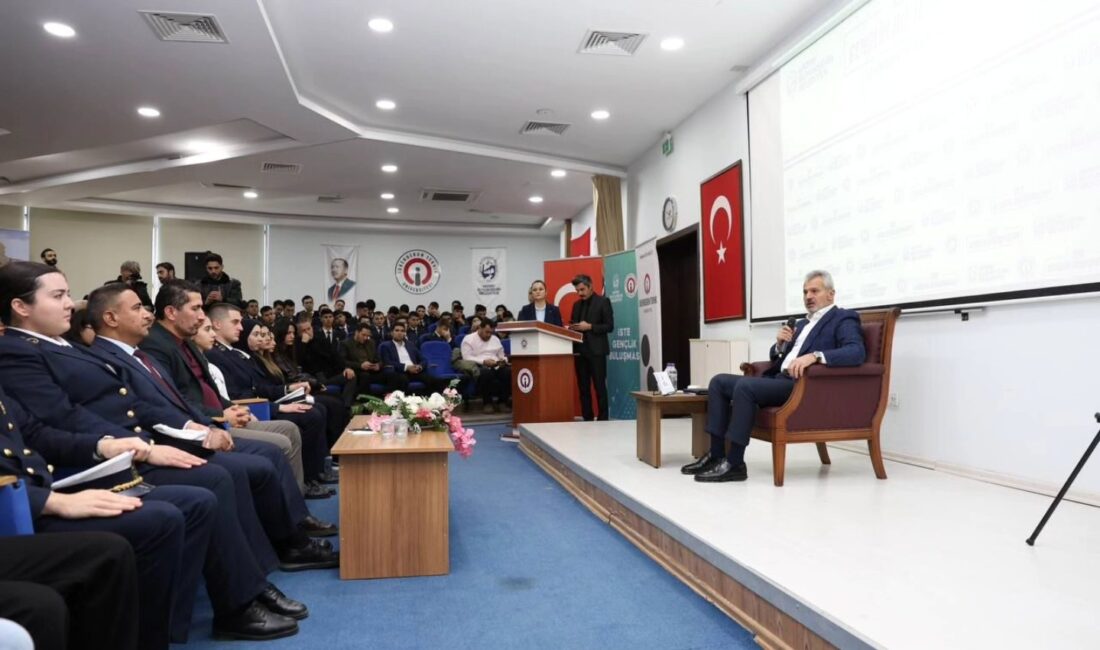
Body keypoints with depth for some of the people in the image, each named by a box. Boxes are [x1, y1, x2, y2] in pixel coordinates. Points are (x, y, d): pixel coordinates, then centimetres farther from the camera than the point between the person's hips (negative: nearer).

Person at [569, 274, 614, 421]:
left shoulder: (603, 301, -2)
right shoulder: (577, 305, 16)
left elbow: (609, 326, -8)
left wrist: (589, 327, -18)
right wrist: (572, 328, -4)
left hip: (596, 351, -6)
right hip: (580, 351, 6)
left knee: (599, 386, -3)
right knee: (583, 387, 7)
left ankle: (603, 418, 2)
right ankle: (587, 418, 13)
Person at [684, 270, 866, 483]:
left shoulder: (843, 319, 1)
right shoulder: (803, 324, 26)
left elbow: (857, 352, -19)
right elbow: (777, 357, 29)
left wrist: (815, 356, -34)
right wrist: (780, 344, 5)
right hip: (779, 380, 9)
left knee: (745, 385, -30)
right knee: (719, 382, -3)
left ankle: (734, 464, -24)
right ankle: (716, 455, -6)